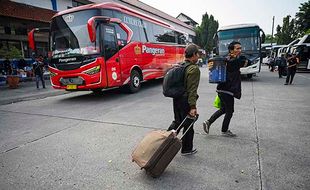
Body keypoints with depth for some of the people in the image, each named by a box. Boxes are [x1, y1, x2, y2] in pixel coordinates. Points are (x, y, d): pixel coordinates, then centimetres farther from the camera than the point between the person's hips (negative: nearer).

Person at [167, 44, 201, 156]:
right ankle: (186, 149, 26)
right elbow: (192, 89, -22)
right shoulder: (194, 69, -16)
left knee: (177, 122, 23)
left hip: (176, 99, 8)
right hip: (186, 100, -8)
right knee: (188, 125, 10)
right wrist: (193, 106, -22)